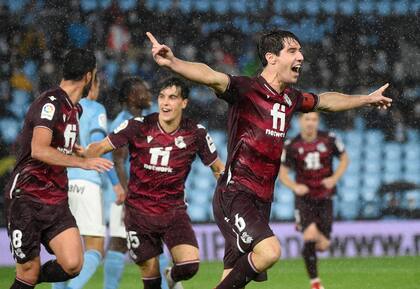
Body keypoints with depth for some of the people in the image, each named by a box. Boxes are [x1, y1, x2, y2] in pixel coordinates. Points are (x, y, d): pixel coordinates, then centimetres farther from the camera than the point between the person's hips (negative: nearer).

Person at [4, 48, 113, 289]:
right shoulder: (51, 103, -13)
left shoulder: (75, 109, 16)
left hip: (57, 201, 7)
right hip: (27, 198, -7)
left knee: (72, 265, -10)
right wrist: (82, 162, -27)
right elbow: (39, 150, -26)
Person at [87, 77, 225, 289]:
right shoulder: (138, 126, -10)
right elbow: (103, 146, -9)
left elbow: (218, 168, 7)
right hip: (139, 211, 0)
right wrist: (84, 153, -30)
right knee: (149, 269, 0)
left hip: (174, 211, 0)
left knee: (190, 265, -16)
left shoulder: (195, 133, -6)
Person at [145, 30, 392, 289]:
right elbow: (212, 77, -31)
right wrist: (173, 62, -49)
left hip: (262, 200, 8)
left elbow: (325, 101, 34)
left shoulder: (290, 98, 13)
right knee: (269, 251, -28)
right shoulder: (246, 89, -11)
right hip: (235, 194, -8)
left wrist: (366, 99, 46)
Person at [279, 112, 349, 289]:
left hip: (324, 198, 2)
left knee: (323, 245, -1)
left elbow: (344, 158, 9)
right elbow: (282, 172, -1)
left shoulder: (329, 140, -3)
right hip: (304, 198, -2)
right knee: (310, 236, -24)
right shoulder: (291, 146, -6)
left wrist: (334, 178, -8)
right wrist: (295, 187, -21)